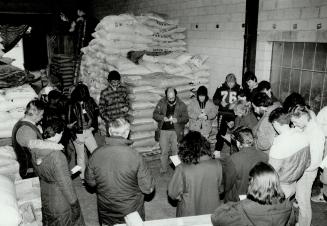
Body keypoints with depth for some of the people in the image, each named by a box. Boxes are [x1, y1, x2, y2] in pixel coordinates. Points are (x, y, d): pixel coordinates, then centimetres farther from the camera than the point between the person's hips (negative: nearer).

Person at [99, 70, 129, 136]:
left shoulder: (123, 89, 3)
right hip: (110, 122, -2)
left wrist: (126, 107, -5)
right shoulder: (104, 93, -6)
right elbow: (101, 108, -2)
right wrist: (108, 119, -14)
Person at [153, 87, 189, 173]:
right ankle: (163, 169, 18)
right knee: (164, 151, 5)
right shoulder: (161, 103, 1)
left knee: (176, 151, 7)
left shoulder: (181, 105, -2)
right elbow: (155, 114, 2)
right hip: (164, 131, 1)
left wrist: (177, 120, -21)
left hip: (176, 131, -1)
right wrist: (162, 118, -17)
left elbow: (186, 118, -3)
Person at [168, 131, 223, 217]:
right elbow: (218, 185, -1)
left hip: (189, 214, -2)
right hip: (212, 212, 3)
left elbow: (172, 194, -13)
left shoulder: (182, 169, -28)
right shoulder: (217, 165, -19)